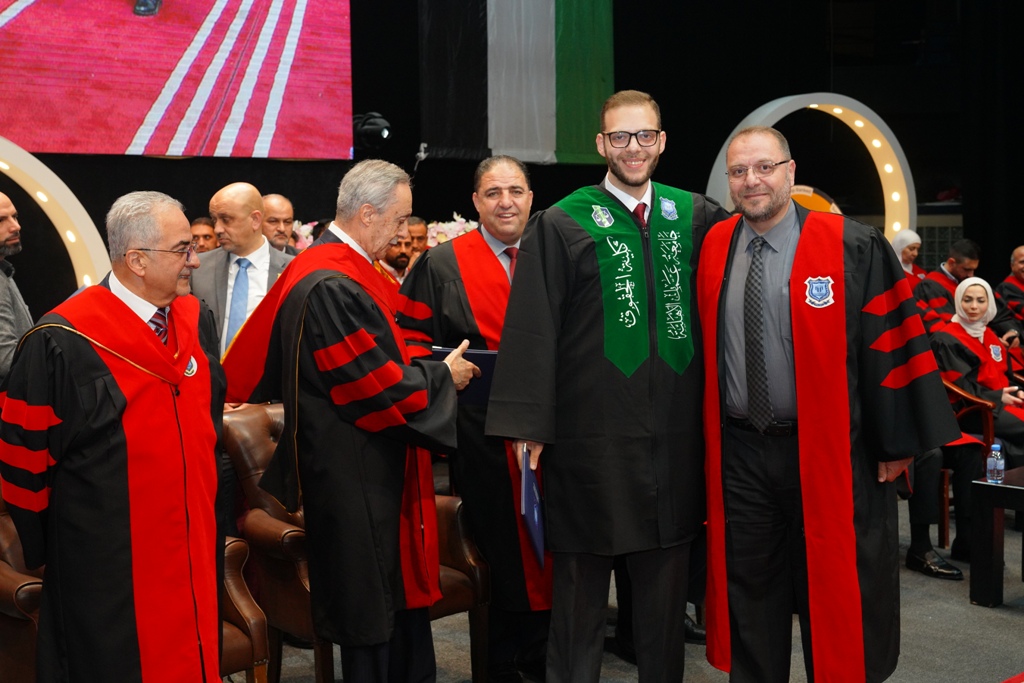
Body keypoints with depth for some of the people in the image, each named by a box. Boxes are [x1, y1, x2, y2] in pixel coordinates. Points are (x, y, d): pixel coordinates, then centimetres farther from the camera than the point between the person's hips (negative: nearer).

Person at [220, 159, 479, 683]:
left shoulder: (328, 269, 11)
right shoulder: (332, 287, -21)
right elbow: (378, 388, -19)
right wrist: (442, 376, -7)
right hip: (359, 479, -10)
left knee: (401, 594, 15)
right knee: (374, 616, 2)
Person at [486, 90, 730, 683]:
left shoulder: (695, 216, 8)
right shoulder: (562, 225, -4)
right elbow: (532, 330, -7)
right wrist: (528, 424, -11)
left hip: (675, 434, 3)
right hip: (592, 434, -3)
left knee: (666, 580, 13)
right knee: (582, 580, 8)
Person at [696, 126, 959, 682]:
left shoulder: (852, 248, -10)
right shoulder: (715, 247, 3)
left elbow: (891, 344, -7)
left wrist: (896, 442, -6)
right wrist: (706, 438, 10)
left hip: (826, 453, -3)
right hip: (739, 453, 4)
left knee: (835, 596, 10)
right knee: (750, 594, 16)